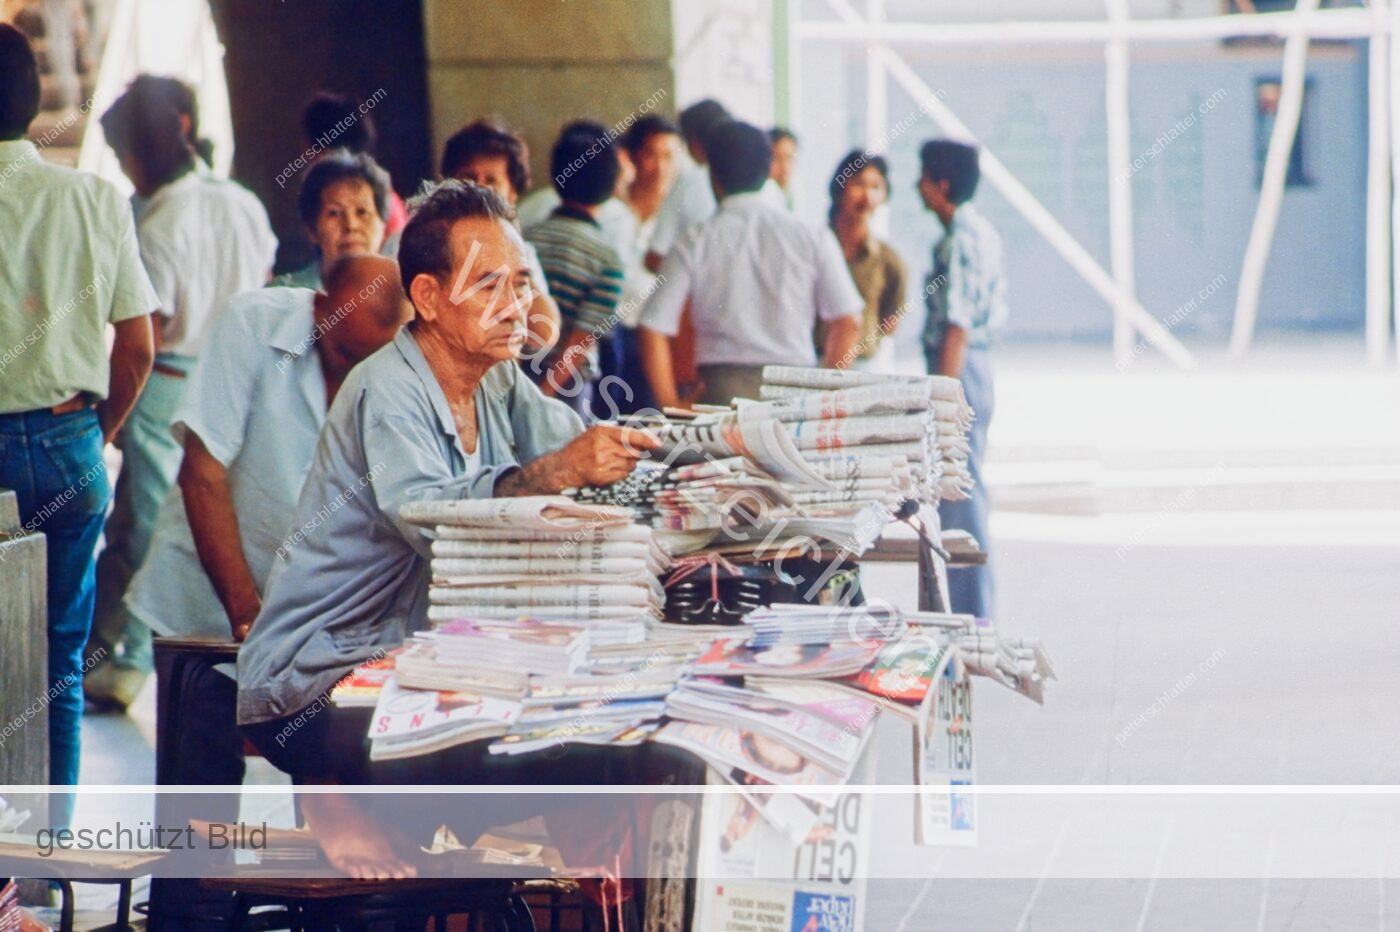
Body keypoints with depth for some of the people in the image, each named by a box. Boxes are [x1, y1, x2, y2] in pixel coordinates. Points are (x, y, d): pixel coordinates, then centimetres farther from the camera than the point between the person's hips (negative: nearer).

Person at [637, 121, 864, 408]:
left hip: (722, 387, -1)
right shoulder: (813, 239, 5)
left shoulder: (694, 245, 3)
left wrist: (672, 409, 6)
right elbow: (848, 323, 2)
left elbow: (653, 330, 0)